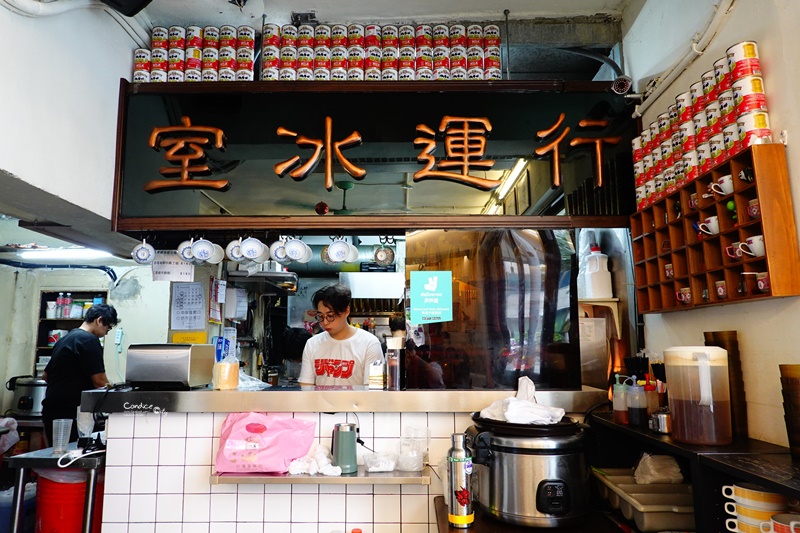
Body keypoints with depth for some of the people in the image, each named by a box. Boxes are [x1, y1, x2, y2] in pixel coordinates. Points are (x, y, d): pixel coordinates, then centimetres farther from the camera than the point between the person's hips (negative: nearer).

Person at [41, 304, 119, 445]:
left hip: (51, 410, 10)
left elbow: (45, 376, 24)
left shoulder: (64, 339, 16)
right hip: (68, 414, -10)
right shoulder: (89, 340, -13)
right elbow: (99, 381, -16)